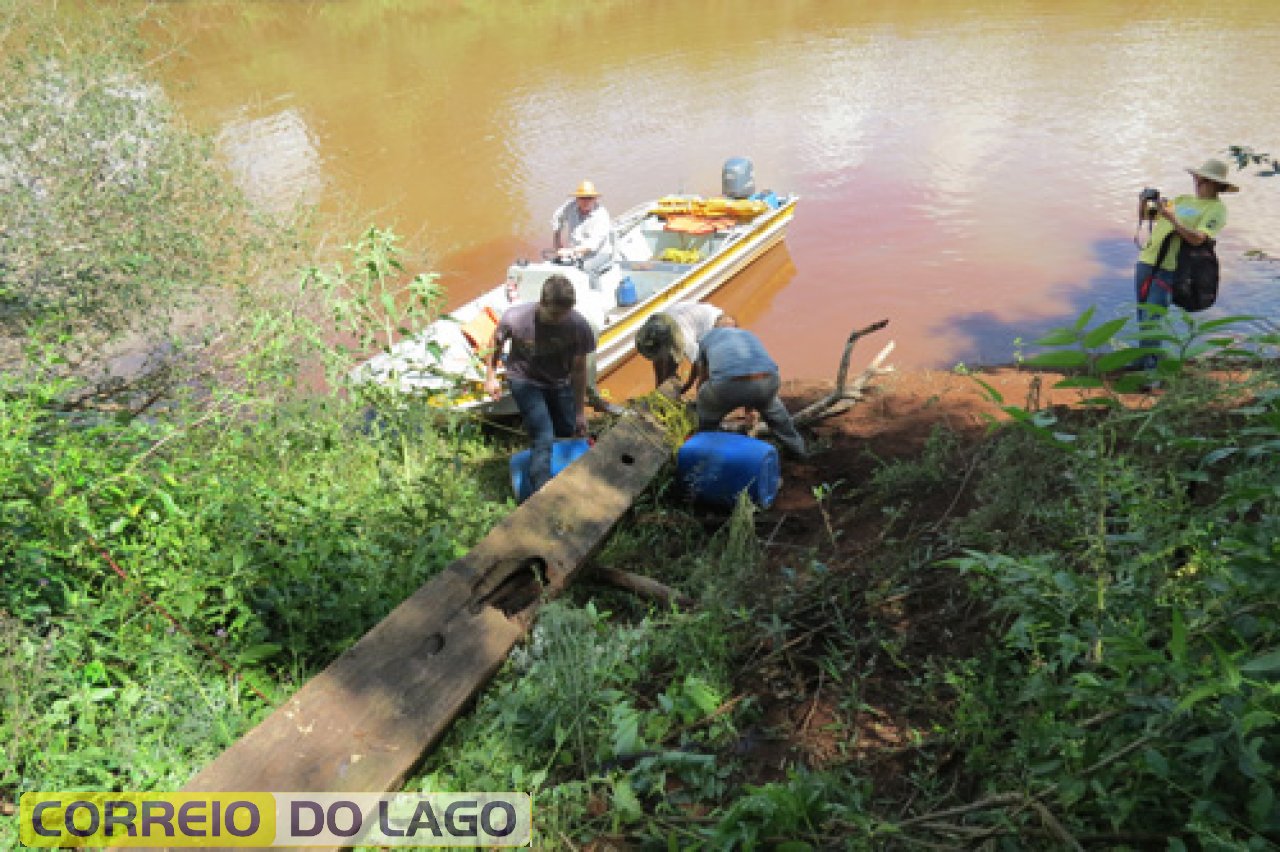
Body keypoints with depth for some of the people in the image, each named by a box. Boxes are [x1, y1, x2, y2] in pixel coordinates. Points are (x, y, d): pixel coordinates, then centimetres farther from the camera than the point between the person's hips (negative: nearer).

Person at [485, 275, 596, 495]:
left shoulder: (579, 326, -27)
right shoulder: (515, 318, -30)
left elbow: (579, 369, -15)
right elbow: (497, 342, -6)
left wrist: (580, 412, -10)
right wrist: (491, 375, -2)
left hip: (560, 384, 3)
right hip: (525, 381, -3)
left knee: (568, 437, 12)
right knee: (544, 441, -17)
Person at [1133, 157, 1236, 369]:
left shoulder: (1216, 209, 0)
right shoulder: (1182, 199, 19)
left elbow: (1197, 238, -15)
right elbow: (1143, 215, 21)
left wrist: (1170, 217, -23)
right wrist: (1143, 201, -1)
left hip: (1170, 270, -7)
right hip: (1146, 262, 7)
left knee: (1151, 322, -14)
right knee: (1143, 318, 11)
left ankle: (1150, 369, -8)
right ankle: (1142, 361, 22)